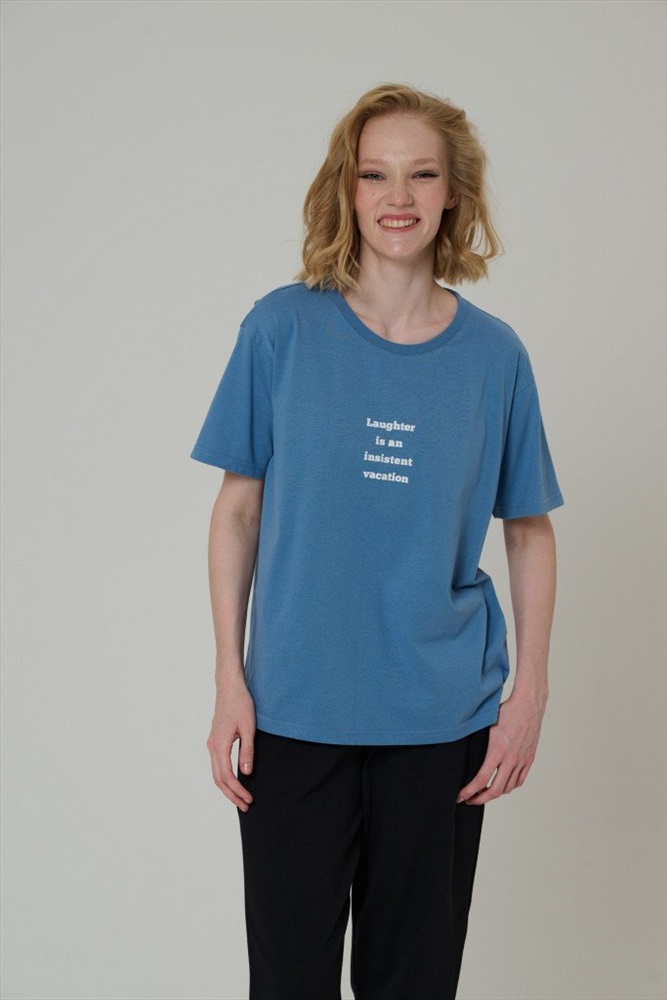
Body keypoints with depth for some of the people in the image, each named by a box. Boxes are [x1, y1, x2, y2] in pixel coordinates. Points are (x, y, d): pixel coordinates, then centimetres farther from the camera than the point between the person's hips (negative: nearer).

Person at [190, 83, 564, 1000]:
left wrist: (529, 694, -2)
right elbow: (239, 509, 0)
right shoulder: (283, 328, -5)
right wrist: (230, 679, -4)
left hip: (443, 718, 1)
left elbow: (529, 530, 5)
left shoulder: (494, 354, -1)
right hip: (295, 711, -1)